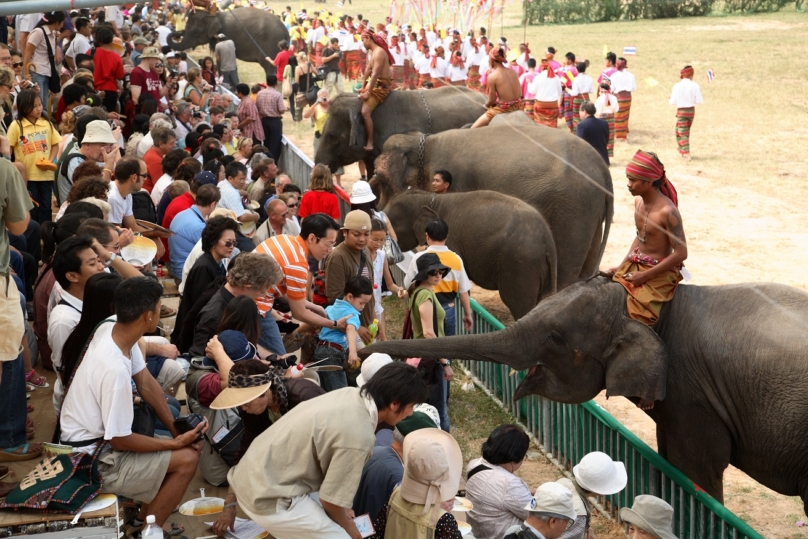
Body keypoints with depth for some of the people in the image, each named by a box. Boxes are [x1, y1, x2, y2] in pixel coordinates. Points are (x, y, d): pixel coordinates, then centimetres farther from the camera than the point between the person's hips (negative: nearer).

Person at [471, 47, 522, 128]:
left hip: (503, 110, -7)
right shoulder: (512, 71, 3)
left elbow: (492, 101, -9)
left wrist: (486, 104, 14)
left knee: (473, 130, 3)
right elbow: (520, 94, 9)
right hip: (517, 107, 7)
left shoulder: (492, 76, -14)